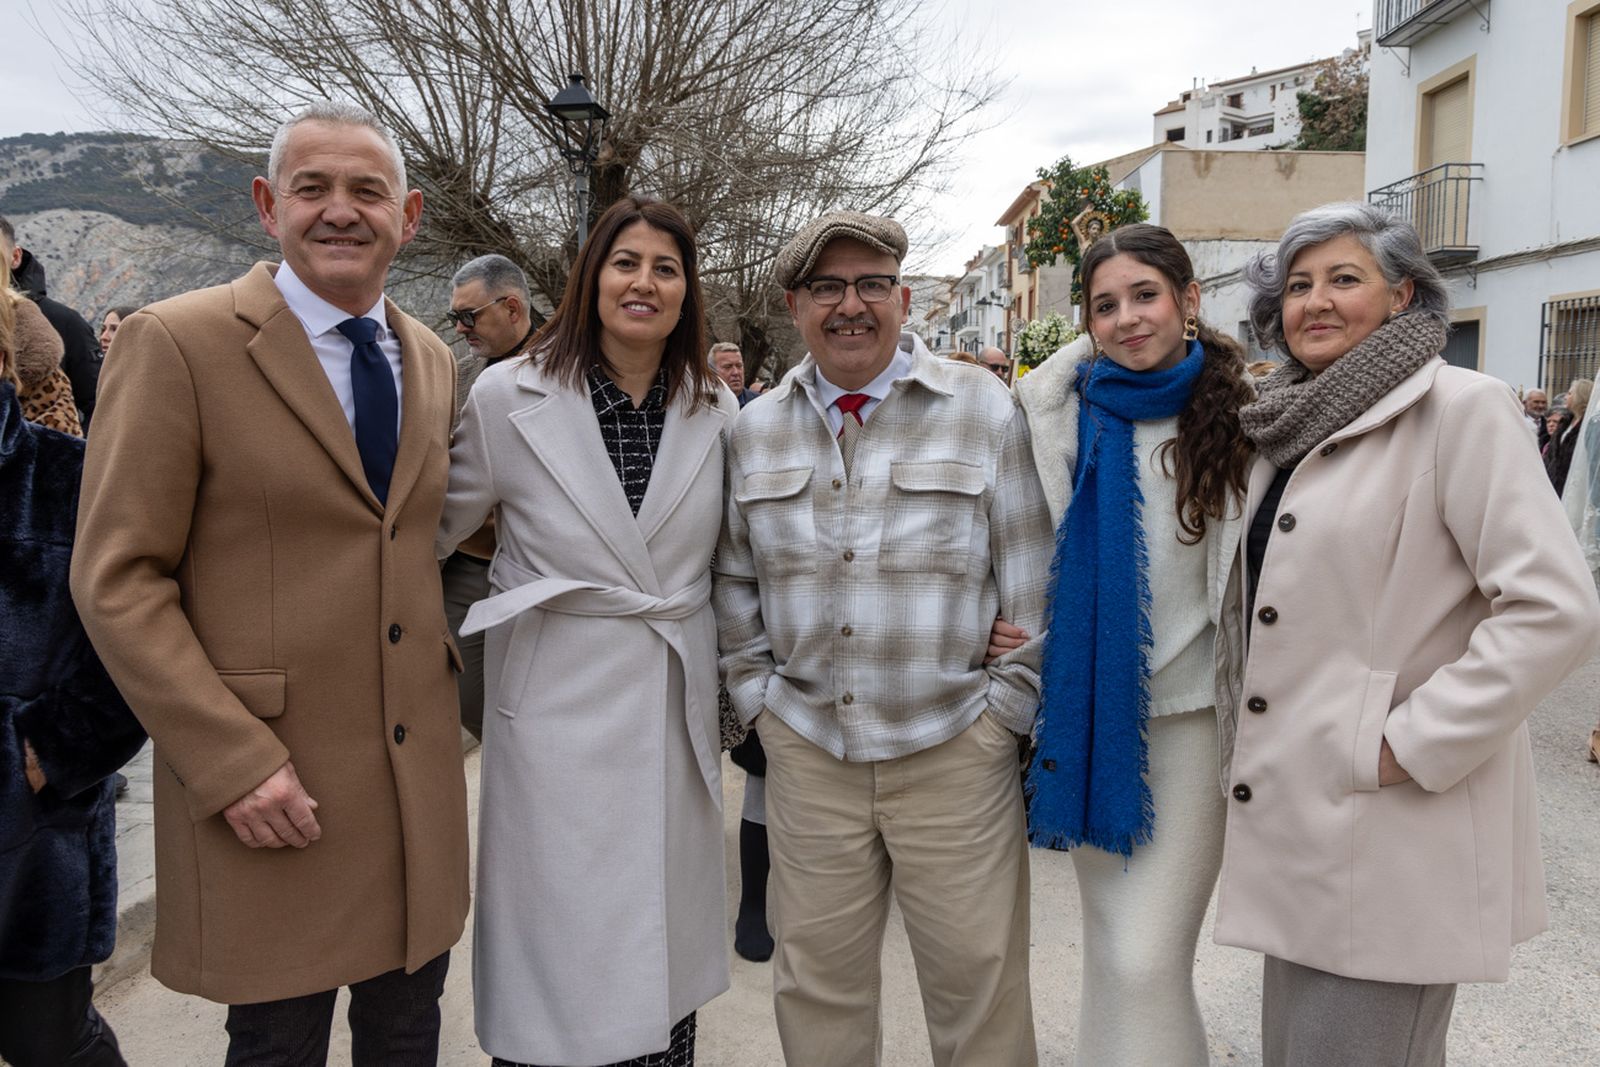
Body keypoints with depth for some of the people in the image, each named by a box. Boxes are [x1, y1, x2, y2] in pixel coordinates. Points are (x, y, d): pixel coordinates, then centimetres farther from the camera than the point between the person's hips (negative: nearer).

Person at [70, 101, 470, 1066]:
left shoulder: (433, 359, 8)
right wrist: (235, 763, -17)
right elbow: (117, 582, -11)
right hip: (263, 787, -5)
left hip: (421, 765, 5)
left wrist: (455, 681, 7)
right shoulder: (178, 343, -9)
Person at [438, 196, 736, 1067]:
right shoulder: (509, 396, -6)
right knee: (559, 959, 6)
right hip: (559, 708, -3)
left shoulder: (715, 409, 3)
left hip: (678, 708, 3)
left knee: (667, 960, 14)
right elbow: (434, 530, 3)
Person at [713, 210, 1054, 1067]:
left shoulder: (983, 409, -2)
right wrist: (758, 695, 7)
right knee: (815, 976, 14)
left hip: (954, 748, -2)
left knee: (978, 976, 7)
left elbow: (1033, 580, -1)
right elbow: (733, 582, 14)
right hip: (805, 746, 3)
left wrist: (1005, 706, -3)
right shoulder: (755, 428, 7)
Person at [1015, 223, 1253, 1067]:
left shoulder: (1239, 414, -5)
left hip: (1189, 711, -3)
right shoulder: (1067, 410, 2)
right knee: (1109, 942, 15)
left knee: (1148, 958, -7)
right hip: (1091, 707, 3)